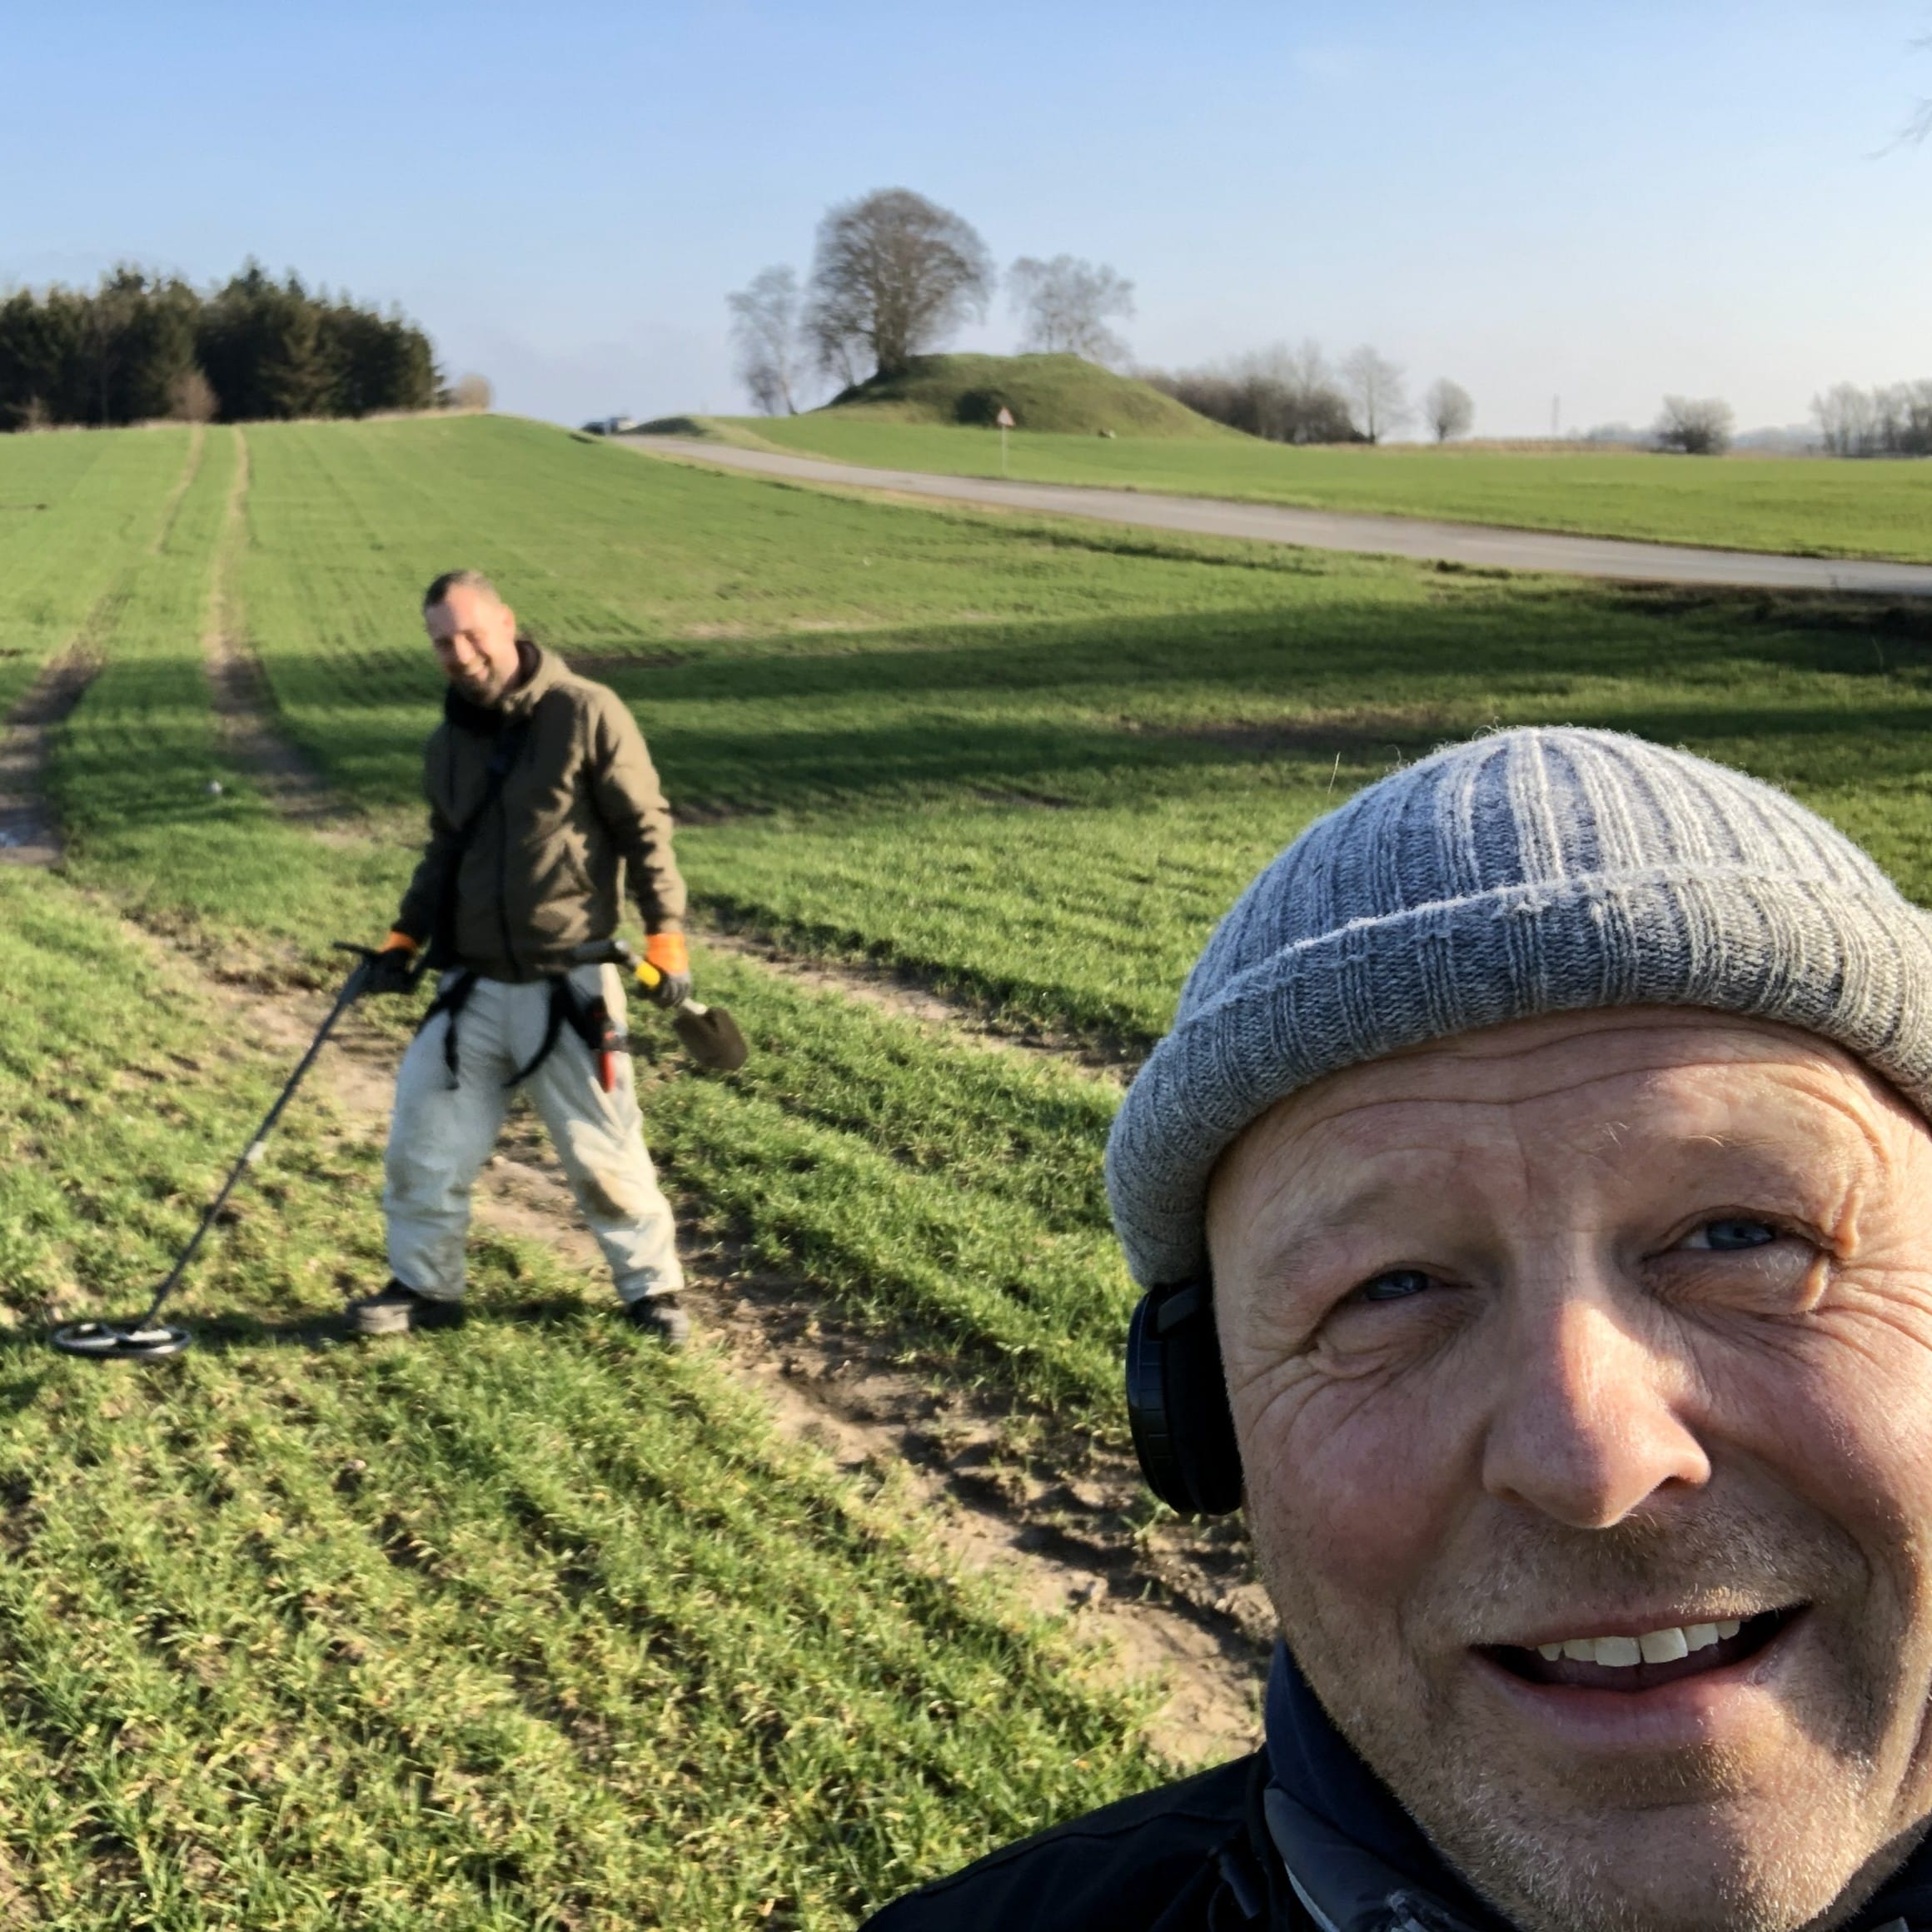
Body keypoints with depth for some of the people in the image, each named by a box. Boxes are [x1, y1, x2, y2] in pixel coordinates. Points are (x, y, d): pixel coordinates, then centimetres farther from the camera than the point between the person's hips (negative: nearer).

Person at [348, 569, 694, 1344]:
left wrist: (665, 933, -12)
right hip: (469, 988, 5)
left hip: (569, 984, -5)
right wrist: (405, 938, 12)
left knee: (603, 1149, 4)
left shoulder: (587, 713, -8)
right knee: (423, 1146, 6)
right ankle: (424, 1285, 26)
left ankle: (651, 1286, 24)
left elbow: (645, 829, -6)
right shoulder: (448, 743, 11)